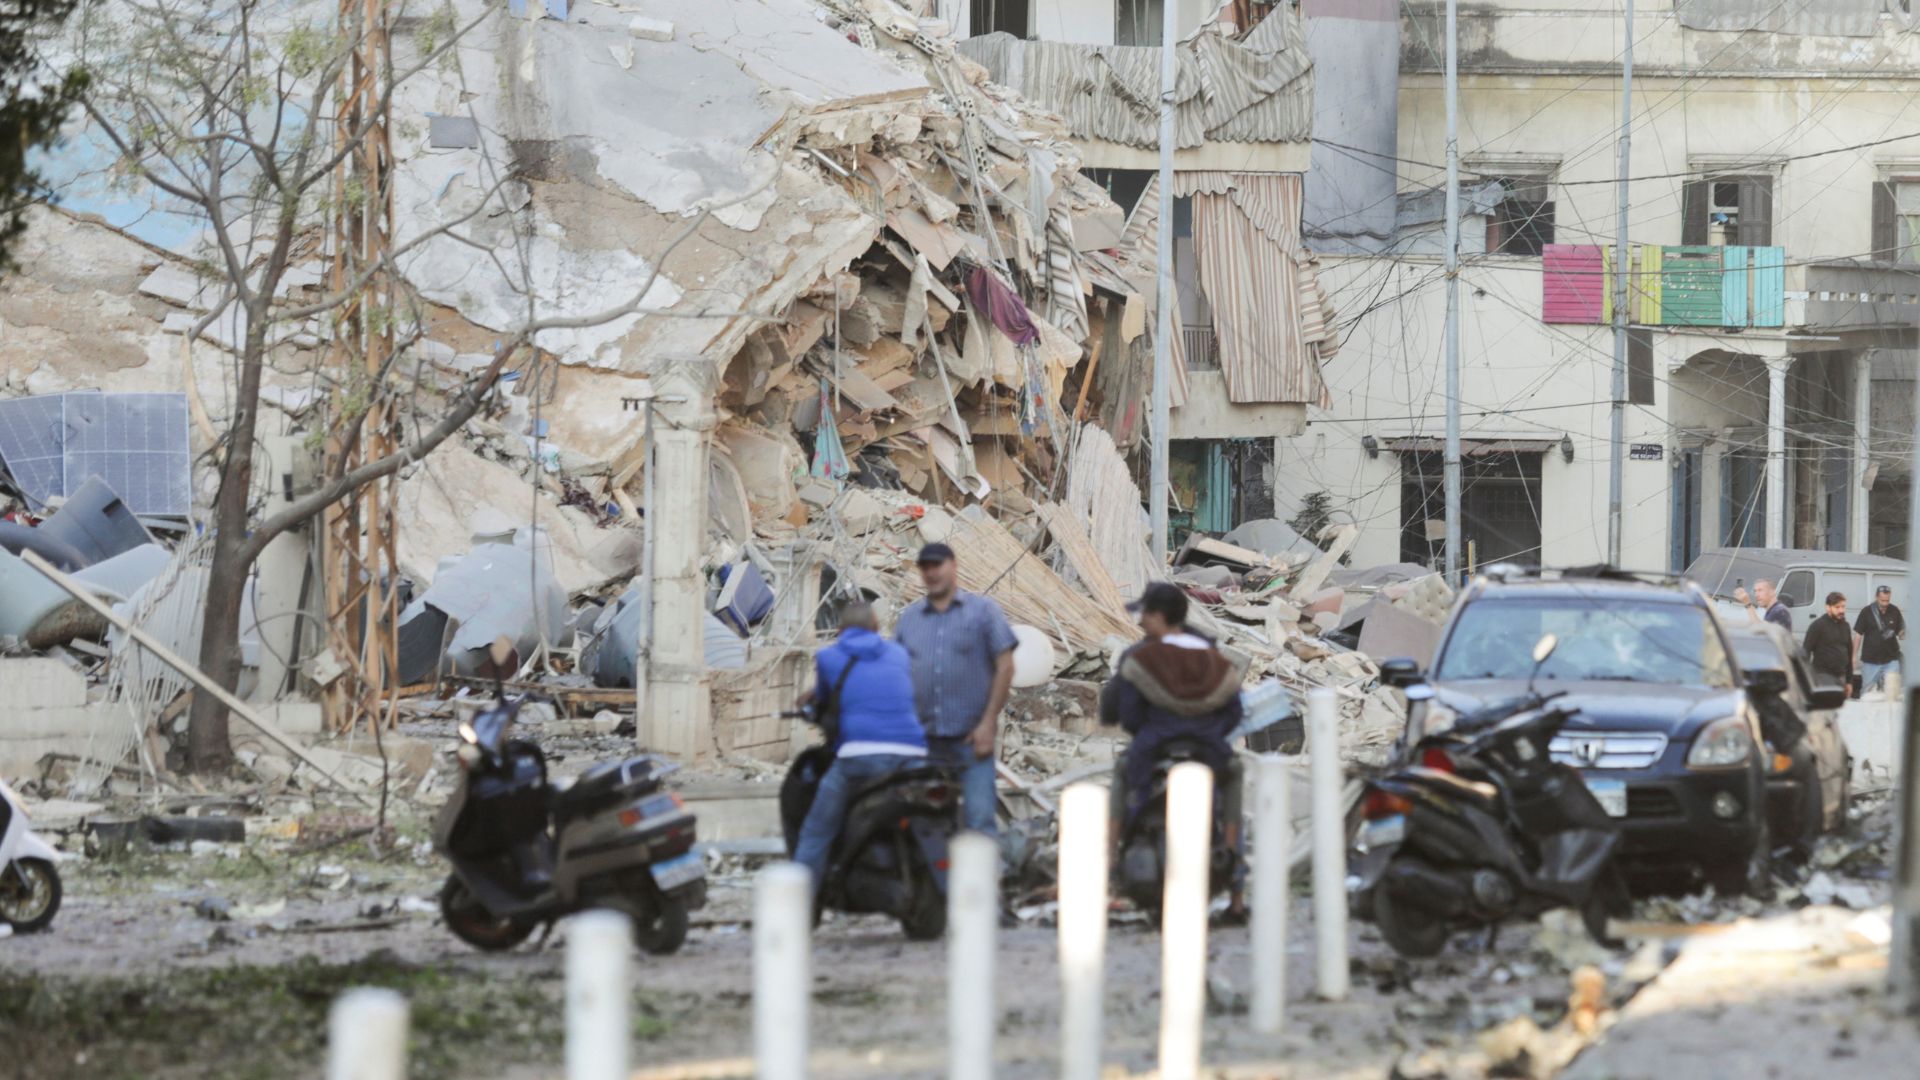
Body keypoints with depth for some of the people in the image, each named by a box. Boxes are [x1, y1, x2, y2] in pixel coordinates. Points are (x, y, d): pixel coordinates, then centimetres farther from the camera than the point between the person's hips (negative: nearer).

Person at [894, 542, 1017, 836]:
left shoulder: (983, 611, 4)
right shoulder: (909, 618, 15)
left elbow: (1005, 666, -1)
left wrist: (988, 723, -9)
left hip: (971, 737, -4)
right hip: (924, 738, 4)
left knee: (979, 818, -13)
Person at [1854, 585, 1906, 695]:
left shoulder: (1895, 612, 1)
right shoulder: (1867, 612, -5)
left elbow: (1900, 634, 9)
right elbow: (1858, 634, -1)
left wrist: (1901, 633, -16)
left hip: (1891, 660, 1)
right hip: (1870, 660, -1)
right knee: (1868, 691, 8)